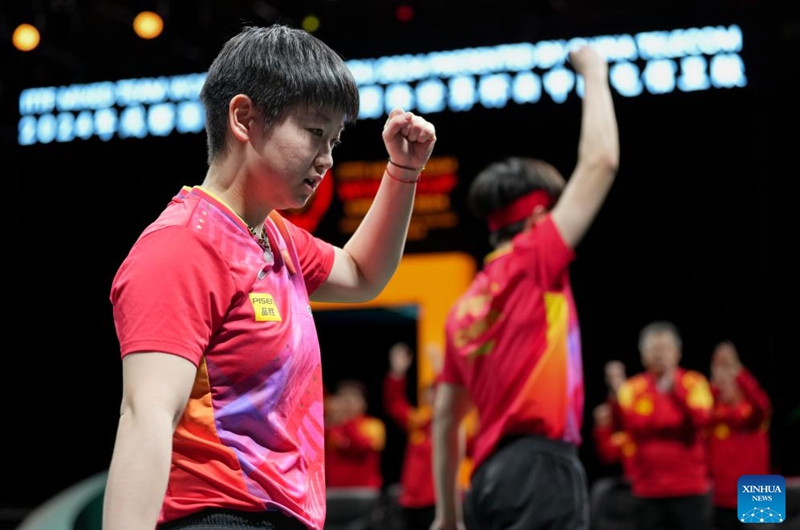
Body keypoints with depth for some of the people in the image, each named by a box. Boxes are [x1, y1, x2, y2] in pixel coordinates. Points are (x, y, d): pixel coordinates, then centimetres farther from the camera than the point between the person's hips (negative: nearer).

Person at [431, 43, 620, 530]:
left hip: (495, 476, 9)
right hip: (540, 469, -9)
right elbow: (600, 162, -4)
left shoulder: (465, 306, 19)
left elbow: (445, 418, 21)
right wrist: (595, 72, 9)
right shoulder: (531, 262, -1)